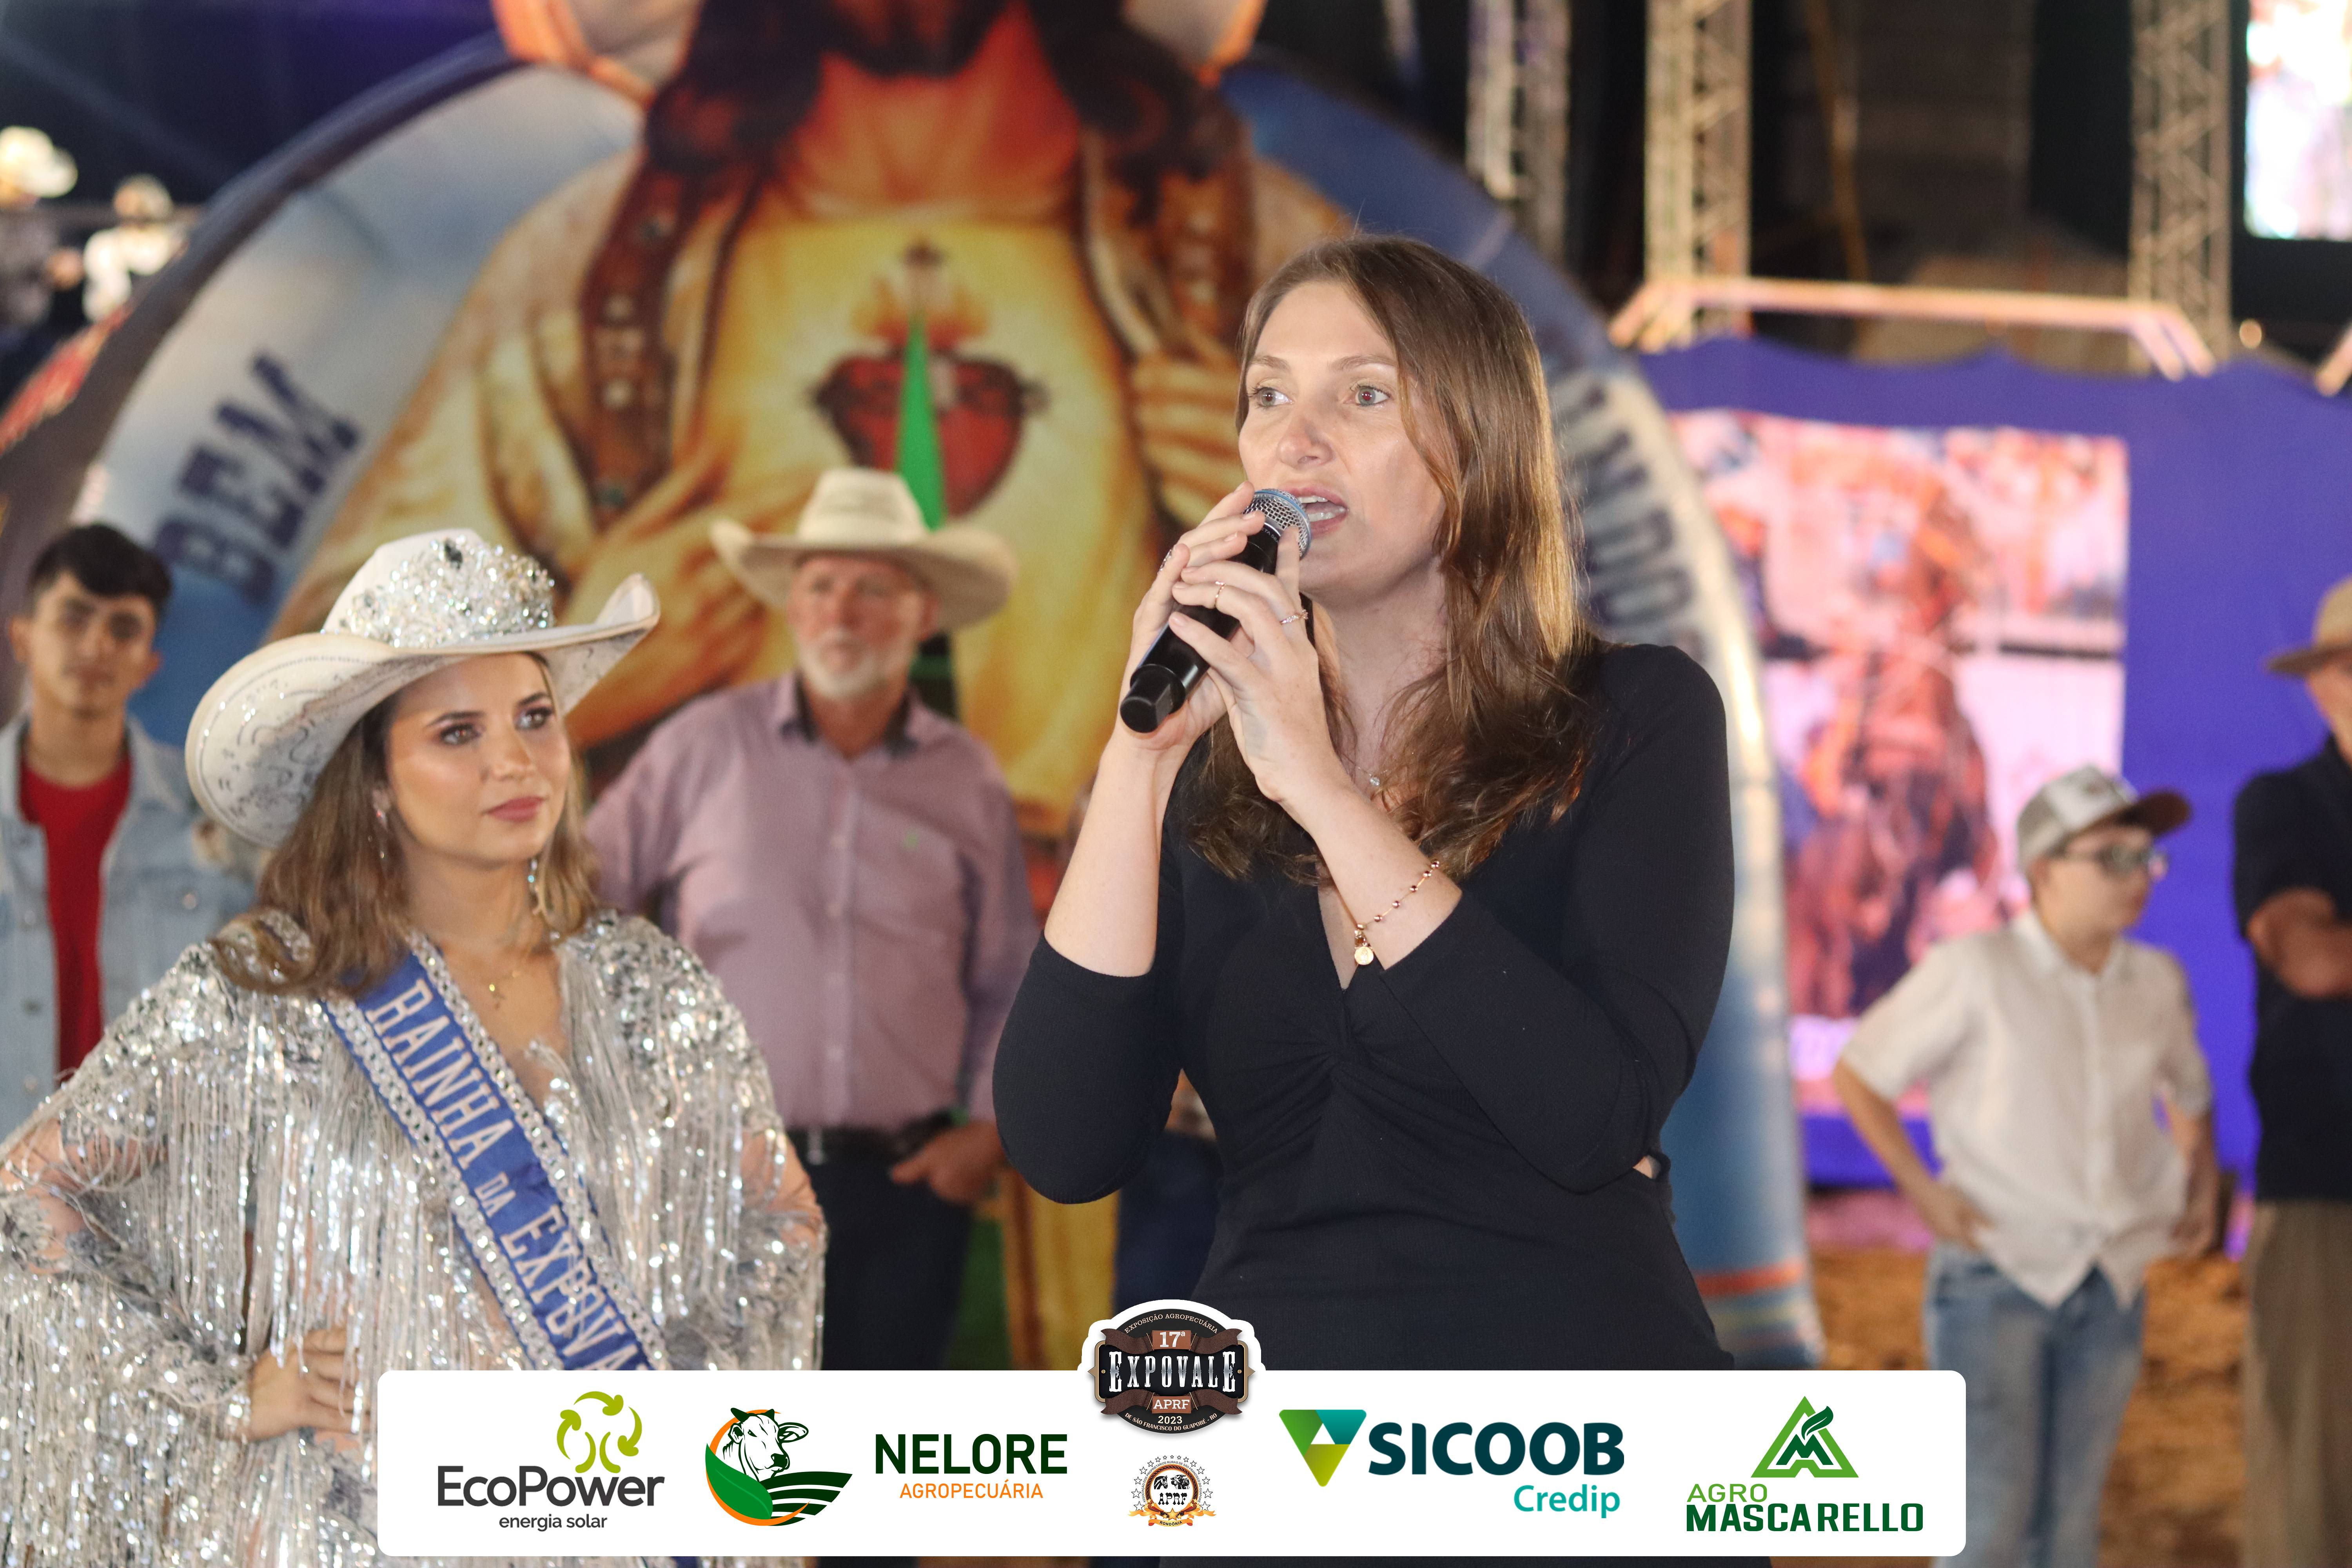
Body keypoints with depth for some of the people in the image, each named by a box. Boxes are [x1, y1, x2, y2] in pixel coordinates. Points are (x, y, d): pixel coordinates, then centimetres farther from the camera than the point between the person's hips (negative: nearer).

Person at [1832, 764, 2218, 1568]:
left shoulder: (2158, 983, 7)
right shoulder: (1972, 972, -8)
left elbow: (2191, 1095, 27)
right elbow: (1859, 1073, 0)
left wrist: (2201, 1186, 12)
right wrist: (1921, 1191, -7)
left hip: (2110, 1283, 5)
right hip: (1997, 1270, -5)